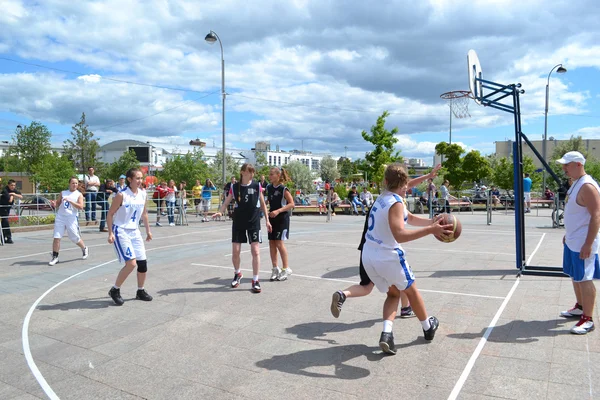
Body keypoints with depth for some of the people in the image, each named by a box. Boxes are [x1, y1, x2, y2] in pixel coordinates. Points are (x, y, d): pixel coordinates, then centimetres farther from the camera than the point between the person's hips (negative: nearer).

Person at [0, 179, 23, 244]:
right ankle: (9, 238, -12)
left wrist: (14, 194, -17)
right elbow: (10, 200, -29)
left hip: (8, 208, 8)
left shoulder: (14, 190, 2)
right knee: (6, 222, -12)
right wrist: (12, 196, -10)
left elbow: (21, 197, -4)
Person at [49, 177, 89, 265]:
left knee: (75, 238, 5)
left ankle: (84, 249, 33)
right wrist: (54, 204, -2)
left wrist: (70, 201, -20)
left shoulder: (79, 194, 1)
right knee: (56, 238, -4)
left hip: (72, 218, -3)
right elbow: (57, 204, 22)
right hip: (60, 217, 3)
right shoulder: (62, 193, 13)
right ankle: (55, 257, 5)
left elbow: (81, 207, -12)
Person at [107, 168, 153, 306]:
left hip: (135, 232, 7)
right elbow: (110, 214, -10)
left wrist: (148, 230, 16)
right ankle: (115, 290, 7)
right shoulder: (122, 195, -16)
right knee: (131, 263, -14)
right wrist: (110, 233, -15)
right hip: (121, 231, -6)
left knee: (143, 263, 6)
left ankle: (140, 291, 25)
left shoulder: (142, 193, 2)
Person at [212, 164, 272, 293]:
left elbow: (262, 203, 7)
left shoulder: (257, 186, -1)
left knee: (255, 251, -5)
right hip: (238, 223, 1)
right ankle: (237, 274, 32)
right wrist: (220, 212, -22)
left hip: (254, 223, 0)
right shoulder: (234, 187, -2)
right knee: (235, 251, 4)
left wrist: (267, 220, 6)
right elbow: (226, 202, -1)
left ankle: (255, 280, 7)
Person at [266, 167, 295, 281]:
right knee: (271, 243, 6)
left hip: (282, 218, -6)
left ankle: (286, 269, 5)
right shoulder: (269, 187, 6)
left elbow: (291, 204, -15)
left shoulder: (283, 189, -13)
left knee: (279, 243, -8)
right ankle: (275, 269, 17)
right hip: (272, 217, 7)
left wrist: (278, 211, -23)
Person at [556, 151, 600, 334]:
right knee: (575, 276, 19)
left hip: (583, 243, -10)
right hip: (572, 242, 10)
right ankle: (580, 308, 35)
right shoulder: (575, 184, 11)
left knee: (584, 279, -3)